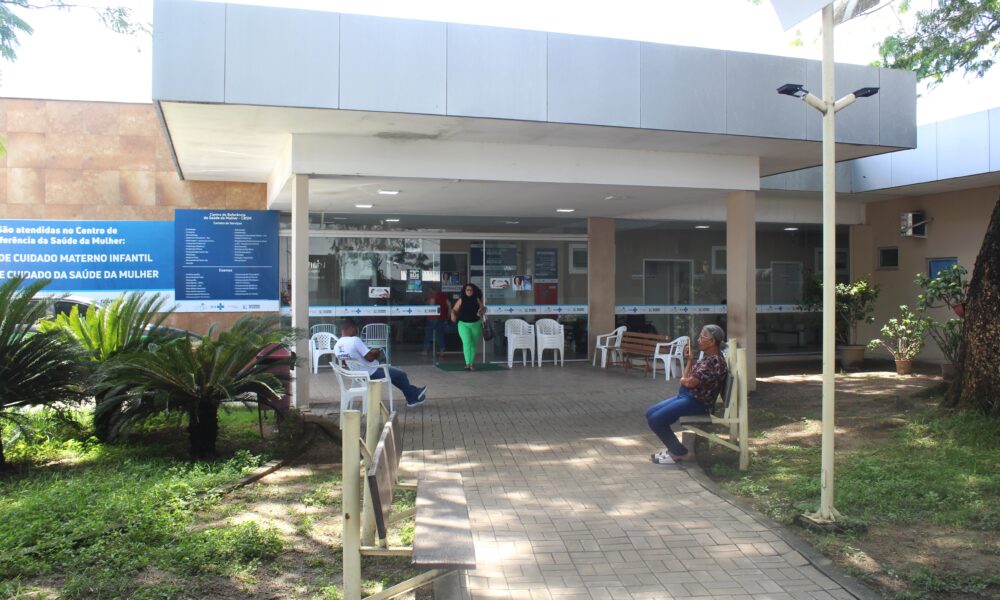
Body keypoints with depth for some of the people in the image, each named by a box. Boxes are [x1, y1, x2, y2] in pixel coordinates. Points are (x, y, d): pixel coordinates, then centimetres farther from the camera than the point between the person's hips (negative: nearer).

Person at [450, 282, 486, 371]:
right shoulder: (461, 300, -2)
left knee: (474, 345, 8)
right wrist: (453, 315, -18)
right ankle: (467, 363, -18)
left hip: (475, 324, 3)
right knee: (467, 342, -18)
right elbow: (454, 309, 3)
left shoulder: (477, 300, 2)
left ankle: (472, 364, 19)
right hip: (463, 324, -2)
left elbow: (483, 308, 8)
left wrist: (482, 311, -14)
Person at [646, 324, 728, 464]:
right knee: (650, 413, 7)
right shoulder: (707, 358, 15)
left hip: (696, 402, -11)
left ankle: (677, 453, -1)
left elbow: (690, 382, -24)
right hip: (685, 396, 11)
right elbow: (687, 378, 13)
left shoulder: (716, 361, -18)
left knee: (655, 420, -17)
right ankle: (673, 447, 13)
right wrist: (689, 360, 6)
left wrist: (683, 380, -3)